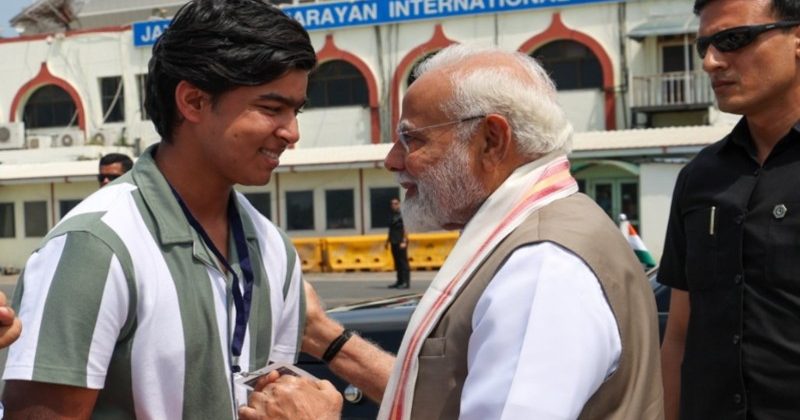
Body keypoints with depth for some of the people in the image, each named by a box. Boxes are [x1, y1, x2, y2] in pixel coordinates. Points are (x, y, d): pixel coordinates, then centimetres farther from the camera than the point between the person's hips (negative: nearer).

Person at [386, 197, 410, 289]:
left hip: (401, 243, -8)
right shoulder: (392, 216, 17)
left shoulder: (402, 215, -7)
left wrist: (404, 241, -20)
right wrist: (388, 240, 21)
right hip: (394, 243, 8)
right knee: (397, 263, 10)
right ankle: (399, 282, 15)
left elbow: (406, 229, -13)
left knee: (403, 262, -7)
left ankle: (406, 282, -7)